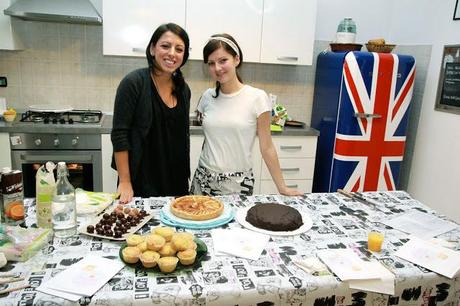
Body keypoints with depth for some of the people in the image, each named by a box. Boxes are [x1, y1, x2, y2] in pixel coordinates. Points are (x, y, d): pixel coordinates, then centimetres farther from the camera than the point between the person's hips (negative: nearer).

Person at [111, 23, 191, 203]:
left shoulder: (183, 89, 4)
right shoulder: (134, 83, -13)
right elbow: (119, 134, -14)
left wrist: (185, 178, 12)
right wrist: (124, 182, -15)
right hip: (140, 181, -5)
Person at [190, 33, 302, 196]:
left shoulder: (257, 97, -11)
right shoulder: (207, 96, 1)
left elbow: (266, 148, -7)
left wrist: (282, 188, -6)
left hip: (239, 183, -3)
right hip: (203, 179, 4)